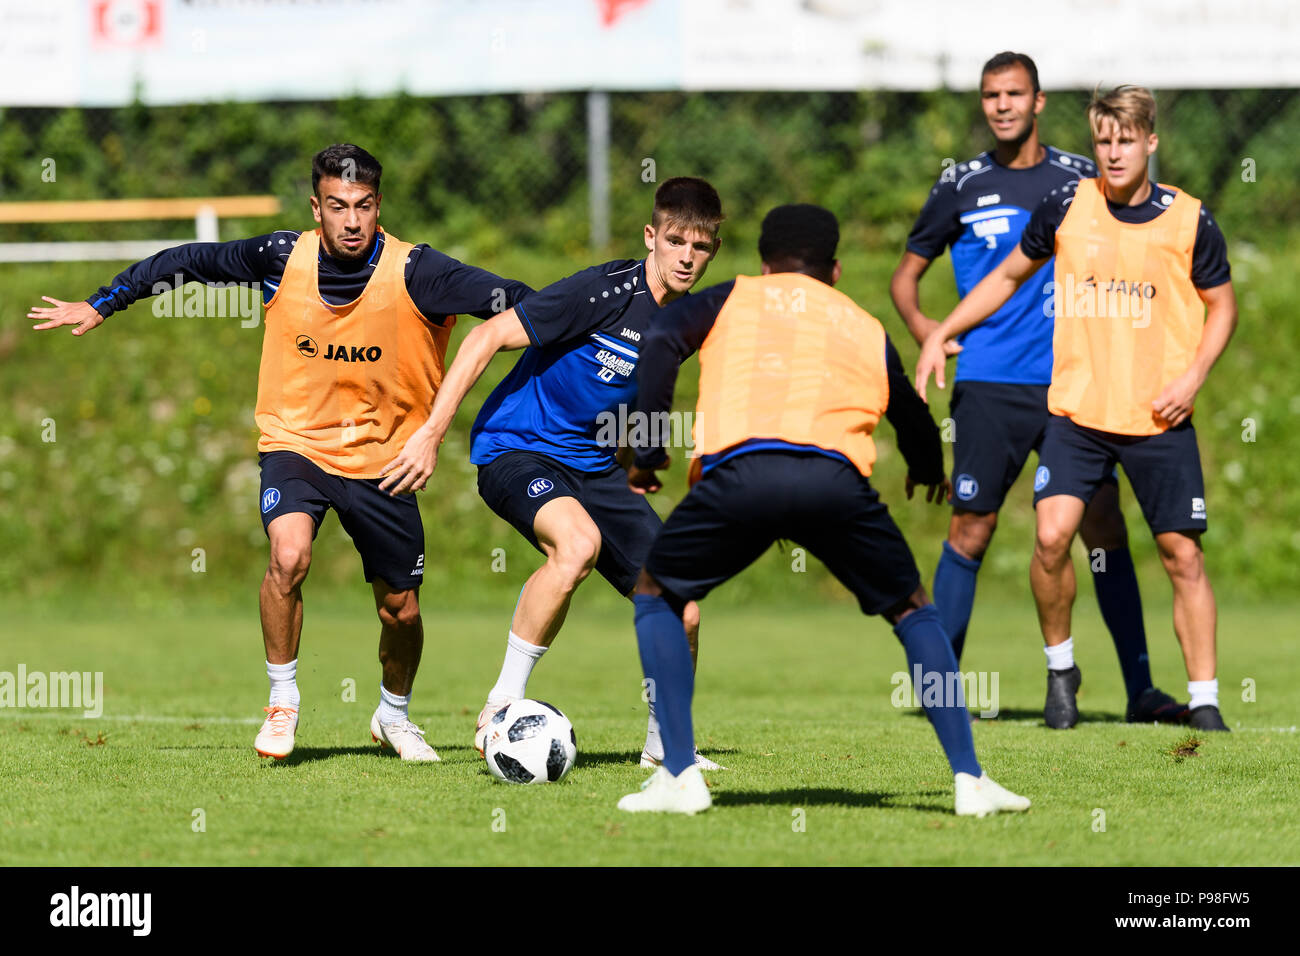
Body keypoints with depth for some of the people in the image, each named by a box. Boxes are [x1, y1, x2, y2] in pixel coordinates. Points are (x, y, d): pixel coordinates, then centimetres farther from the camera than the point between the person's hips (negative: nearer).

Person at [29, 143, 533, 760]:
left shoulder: (412, 272, -16)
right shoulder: (282, 258, -10)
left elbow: (506, 300, -22)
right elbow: (191, 262, 4)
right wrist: (103, 304, 7)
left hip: (381, 458, 0)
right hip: (295, 443, 0)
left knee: (401, 611, 6)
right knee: (289, 557, -28)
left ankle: (394, 715, 37)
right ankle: (282, 703, -7)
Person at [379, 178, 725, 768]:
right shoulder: (605, 292, -19)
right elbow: (488, 337, -20)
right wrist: (431, 433, -24)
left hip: (595, 467, 7)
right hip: (517, 450, -7)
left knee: (680, 612, -4)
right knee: (578, 543, -38)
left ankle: (663, 743, 22)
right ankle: (502, 707, -24)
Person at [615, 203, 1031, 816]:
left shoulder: (733, 299, 27)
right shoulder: (866, 329, 30)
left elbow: (660, 346, 10)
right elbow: (913, 419, 40)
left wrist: (647, 453, 12)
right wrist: (930, 472, 62)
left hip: (737, 469, -1)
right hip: (835, 478, 1)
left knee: (657, 595, 23)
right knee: (912, 610, 22)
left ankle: (679, 776, 10)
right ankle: (969, 780, 12)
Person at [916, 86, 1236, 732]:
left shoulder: (1189, 221, -3)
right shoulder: (1067, 207, 1)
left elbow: (1222, 306, 9)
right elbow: (1010, 275, 16)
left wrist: (1193, 377, -6)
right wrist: (940, 334, 11)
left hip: (1159, 417, -1)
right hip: (1077, 411, 1)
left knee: (1182, 554, -1)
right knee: (1052, 534, -16)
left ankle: (1204, 702, 8)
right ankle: (1060, 666, 8)